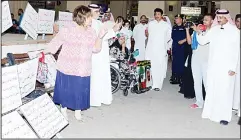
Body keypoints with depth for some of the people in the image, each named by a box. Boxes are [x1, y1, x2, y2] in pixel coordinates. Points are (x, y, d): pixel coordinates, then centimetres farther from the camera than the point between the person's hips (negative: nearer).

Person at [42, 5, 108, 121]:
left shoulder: (91, 32, 3)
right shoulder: (67, 30, -9)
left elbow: (96, 49, 0)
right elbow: (55, 43, 1)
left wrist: (100, 37, -15)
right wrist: (44, 53, 7)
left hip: (83, 69, 3)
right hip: (67, 68, -3)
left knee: (80, 90, 9)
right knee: (66, 89, 9)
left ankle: (78, 111, 27)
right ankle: (63, 109, 30)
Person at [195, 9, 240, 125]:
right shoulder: (214, 29, 7)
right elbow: (202, 41, 8)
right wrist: (199, 33, -11)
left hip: (226, 66, -4)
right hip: (213, 65, 4)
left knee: (225, 91, -3)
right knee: (212, 89, 9)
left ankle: (224, 116, 5)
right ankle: (212, 112, 22)